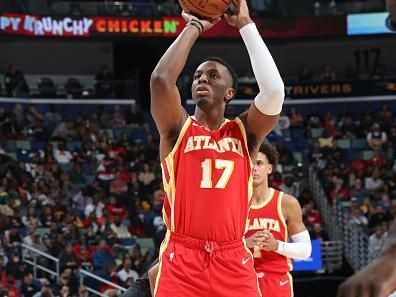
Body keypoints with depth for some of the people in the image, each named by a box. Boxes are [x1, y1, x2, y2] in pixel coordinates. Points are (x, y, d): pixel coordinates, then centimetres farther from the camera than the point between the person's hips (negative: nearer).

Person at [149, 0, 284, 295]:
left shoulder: (244, 132, 11)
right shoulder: (177, 128, 8)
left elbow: (274, 91, -8)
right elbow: (161, 79, -11)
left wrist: (246, 25, -2)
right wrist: (194, 26, 0)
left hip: (233, 261, 2)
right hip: (182, 260, -1)